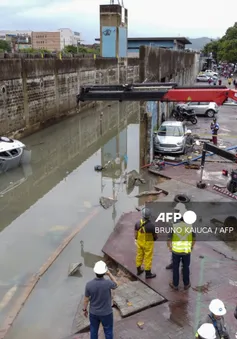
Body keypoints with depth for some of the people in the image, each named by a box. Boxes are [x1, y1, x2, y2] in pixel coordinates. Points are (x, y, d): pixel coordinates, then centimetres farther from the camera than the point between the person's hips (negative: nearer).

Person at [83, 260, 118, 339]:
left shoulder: (89, 284, -24)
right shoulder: (108, 283, -30)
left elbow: (86, 299, -9)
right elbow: (116, 285, -4)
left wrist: (85, 309, 9)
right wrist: (109, 274, -12)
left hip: (93, 312, 2)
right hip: (106, 313, -2)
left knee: (93, 330, 25)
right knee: (108, 331, 22)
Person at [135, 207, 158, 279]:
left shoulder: (138, 223, -12)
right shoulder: (151, 225, -26)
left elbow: (135, 234, -1)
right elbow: (155, 236, -12)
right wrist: (155, 238, 10)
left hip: (139, 243, 5)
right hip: (148, 244, -5)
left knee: (139, 256, 20)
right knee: (148, 258, 8)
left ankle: (138, 270, 37)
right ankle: (148, 274, 20)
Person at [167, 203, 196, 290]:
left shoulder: (174, 226, -19)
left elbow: (169, 239, -12)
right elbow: (194, 239, -1)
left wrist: (170, 248, 7)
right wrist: (192, 247, 18)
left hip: (176, 250, -1)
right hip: (186, 251, 1)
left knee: (175, 267, 18)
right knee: (186, 267, 21)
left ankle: (175, 285, 31)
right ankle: (186, 284, 35)